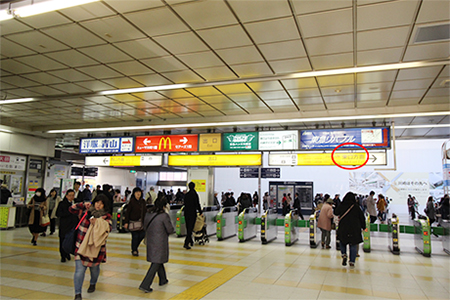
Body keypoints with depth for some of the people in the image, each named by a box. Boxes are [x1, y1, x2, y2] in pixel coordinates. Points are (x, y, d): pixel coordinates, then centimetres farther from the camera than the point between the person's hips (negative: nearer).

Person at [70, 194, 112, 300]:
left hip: (95, 247, 0)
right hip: (81, 246, 0)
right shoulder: (86, 210, 4)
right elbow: (71, 209, 8)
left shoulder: (106, 216, 0)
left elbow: (108, 228, -13)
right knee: (79, 270, -8)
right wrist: (83, 205, -6)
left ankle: (92, 284, 46)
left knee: (94, 268, 18)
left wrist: (97, 222, -24)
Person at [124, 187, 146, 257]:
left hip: (141, 222, 6)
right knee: (135, 236, -1)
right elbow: (127, 212, -8)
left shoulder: (143, 201, 8)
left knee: (142, 234, 4)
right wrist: (126, 222, -11)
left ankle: (135, 247, 28)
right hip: (133, 221, -5)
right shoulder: (132, 201, -8)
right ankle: (134, 251, 18)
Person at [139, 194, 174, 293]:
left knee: (158, 261, 22)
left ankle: (163, 279, 37)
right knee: (156, 263, 1)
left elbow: (145, 226, 12)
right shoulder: (164, 216, -18)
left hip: (150, 241, 7)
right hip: (160, 243, -7)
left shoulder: (148, 214, 0)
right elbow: (170, 230, -10)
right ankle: (145, 285, -2)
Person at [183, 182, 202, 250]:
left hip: (186, 212, 6)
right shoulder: (195, 194, -10)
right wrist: (200, 212, 3)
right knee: (190, 228, -4)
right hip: (192, 213, -6)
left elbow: (185, 203, 14)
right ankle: (186, 243, -11)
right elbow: (197, 204, -9)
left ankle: (191, 242, 28)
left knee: (188, 228, 15)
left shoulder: (186, 194, 6)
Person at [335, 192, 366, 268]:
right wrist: (363, 227, 13)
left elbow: (336, 213, 15)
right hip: (355, 229, 0)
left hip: (343, 228, 1)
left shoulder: (341, 206, -2)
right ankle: (352, 262, 9)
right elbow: (361, 217, 2)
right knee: (353, 245, 8)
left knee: (343, 241, 22)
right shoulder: (356, 207, -4)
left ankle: (344, 254, 2)